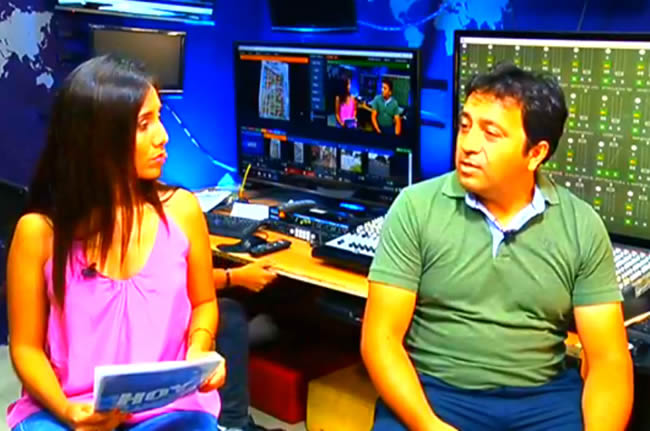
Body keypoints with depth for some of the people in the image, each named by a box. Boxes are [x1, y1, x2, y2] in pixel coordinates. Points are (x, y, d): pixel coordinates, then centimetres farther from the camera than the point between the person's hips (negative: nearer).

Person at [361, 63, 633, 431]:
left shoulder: (582, 226, -1)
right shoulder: (416, 208, -6)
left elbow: (608, 358, -2)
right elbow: (381, 338, -8)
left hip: (544, 397, 3)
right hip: (432, 392, -2)